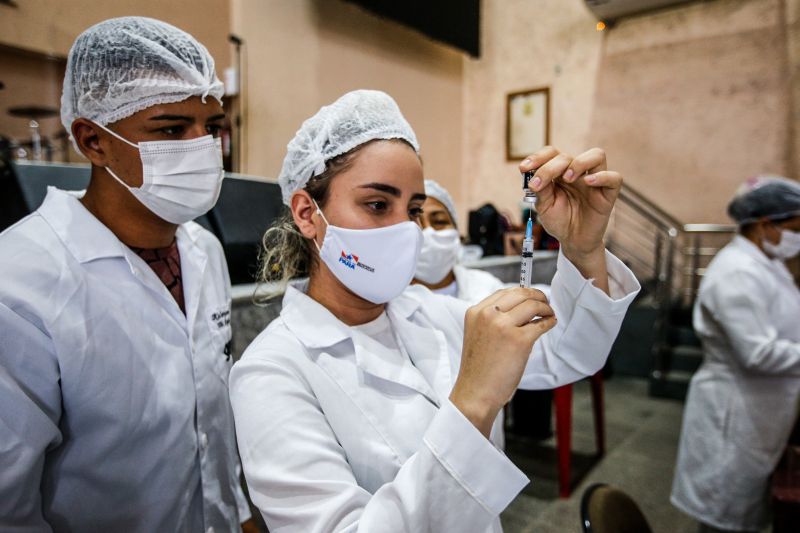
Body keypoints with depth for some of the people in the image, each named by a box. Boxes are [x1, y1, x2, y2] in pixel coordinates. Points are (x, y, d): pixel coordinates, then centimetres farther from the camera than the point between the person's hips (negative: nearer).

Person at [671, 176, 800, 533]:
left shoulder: (764, 263, 7)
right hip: (736, 411, -9)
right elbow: (759, 354, -28)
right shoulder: (738, 274, -25)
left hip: (757, 407, 10)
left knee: (742, 499, 24)